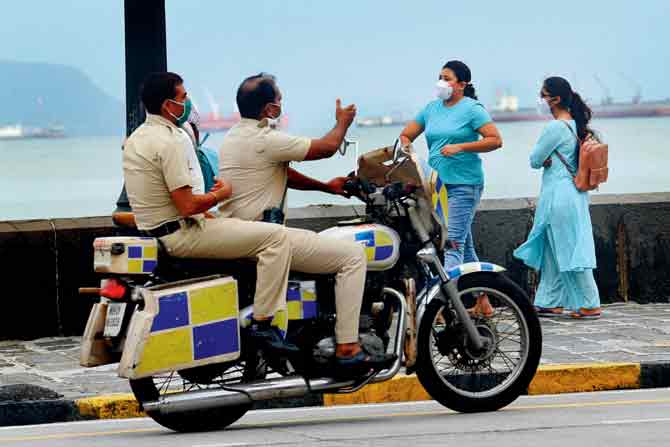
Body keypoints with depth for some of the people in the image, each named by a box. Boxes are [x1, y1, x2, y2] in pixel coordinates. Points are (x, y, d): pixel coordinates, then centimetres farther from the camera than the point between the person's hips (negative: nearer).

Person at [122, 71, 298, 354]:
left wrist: (208, 196, 14)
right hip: (180, 235, -10)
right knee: (276, 236, -12)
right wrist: (219, 195, -6)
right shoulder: (169, 142, -20)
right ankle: (262, 324, -13)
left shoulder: (135, 138, 11)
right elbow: (187, 205, -23)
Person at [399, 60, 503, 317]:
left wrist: (460, 147, -17)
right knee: (465, 246, 13)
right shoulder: (432, 108, 14)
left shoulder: (472, 109, -4)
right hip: (436, 184, 7)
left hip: (464, 184, -7)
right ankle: (483, 303, 21)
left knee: (454, 243, -16)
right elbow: (405, 135, 20)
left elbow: (495, 140, -11)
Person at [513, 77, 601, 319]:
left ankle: (590, 305, -2)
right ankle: (550, 302, 19)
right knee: (552, 252, 14)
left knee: (569, 251, -4)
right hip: (575, 195, 9)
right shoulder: (576, 125, 10)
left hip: (558, 196, -9)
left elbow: (535, 160, -11)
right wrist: (549, 159, 0)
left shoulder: (555, 128, -17)